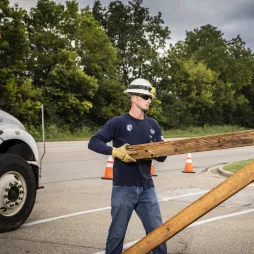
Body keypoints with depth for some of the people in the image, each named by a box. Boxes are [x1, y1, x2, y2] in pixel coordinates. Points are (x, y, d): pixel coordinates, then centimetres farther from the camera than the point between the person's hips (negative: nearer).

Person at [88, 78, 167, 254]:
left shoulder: (153, 124, 9)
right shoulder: (118, 122, -5)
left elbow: (161, 155, 9)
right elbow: (94, 142, -8)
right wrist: (115, 151, -22)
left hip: (147, 188, 4)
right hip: (123, 188, -4)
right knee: (117, 233, 5)